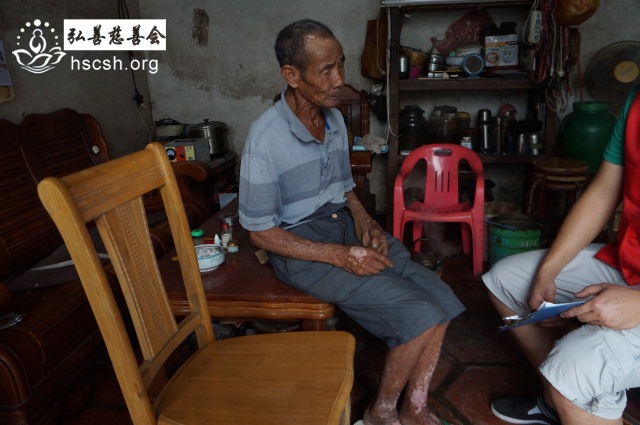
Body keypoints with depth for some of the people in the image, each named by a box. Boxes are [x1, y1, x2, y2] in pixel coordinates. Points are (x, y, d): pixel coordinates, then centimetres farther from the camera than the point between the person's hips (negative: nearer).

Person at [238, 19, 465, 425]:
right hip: (302, 247, -7)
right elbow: (261, 233, -14)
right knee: (419, 316, -18)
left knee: (441, 299, -8)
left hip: (347, 227, 7)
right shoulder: (266, 137, -18)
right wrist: (339, 256, -20)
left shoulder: (335, 119, 5)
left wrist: (364, 220, -4)